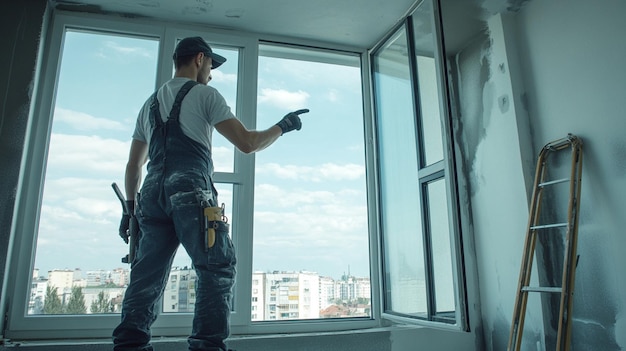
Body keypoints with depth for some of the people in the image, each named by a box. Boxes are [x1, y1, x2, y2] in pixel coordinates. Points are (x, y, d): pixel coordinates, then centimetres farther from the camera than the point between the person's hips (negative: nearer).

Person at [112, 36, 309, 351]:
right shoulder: (204, 94, 6)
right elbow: (247, 143, -2)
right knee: (218, 267, -5)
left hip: (152, 192, 7)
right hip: (190, 190, -7)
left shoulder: (151, 103, 26)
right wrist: (282, 126, 13)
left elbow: (133, 165, 26)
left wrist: (131, 207, 31)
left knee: (147, 275, 8)